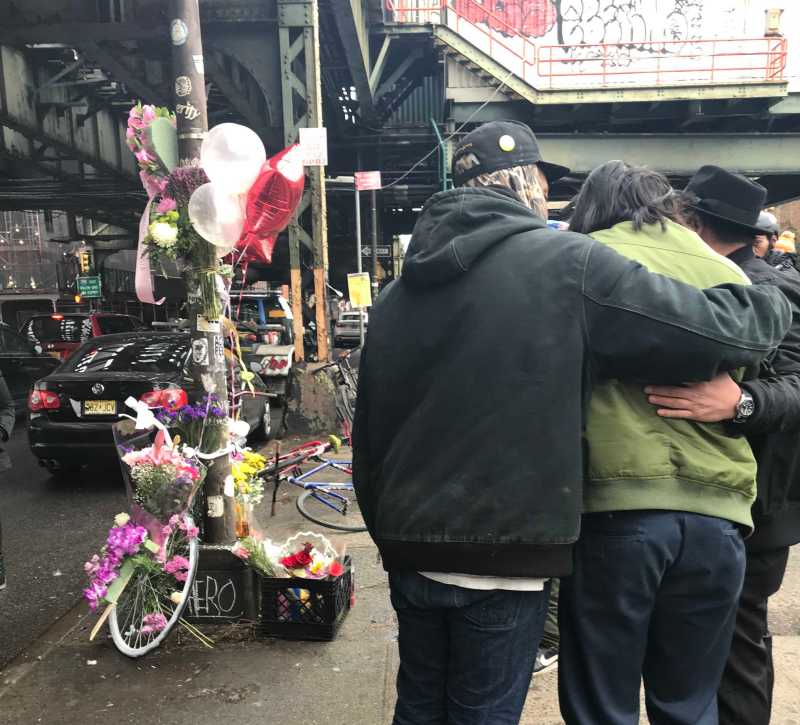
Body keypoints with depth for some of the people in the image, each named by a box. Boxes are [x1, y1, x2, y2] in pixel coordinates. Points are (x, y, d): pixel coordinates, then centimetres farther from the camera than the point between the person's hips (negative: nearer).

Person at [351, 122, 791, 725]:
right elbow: (723, 328, -12)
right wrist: (775, 303, 12)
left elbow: (369, 429, 10)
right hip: (504, 558, -6)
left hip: (410, 553, 6)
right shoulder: (567, 264, -12)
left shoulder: (398, 291, 6)